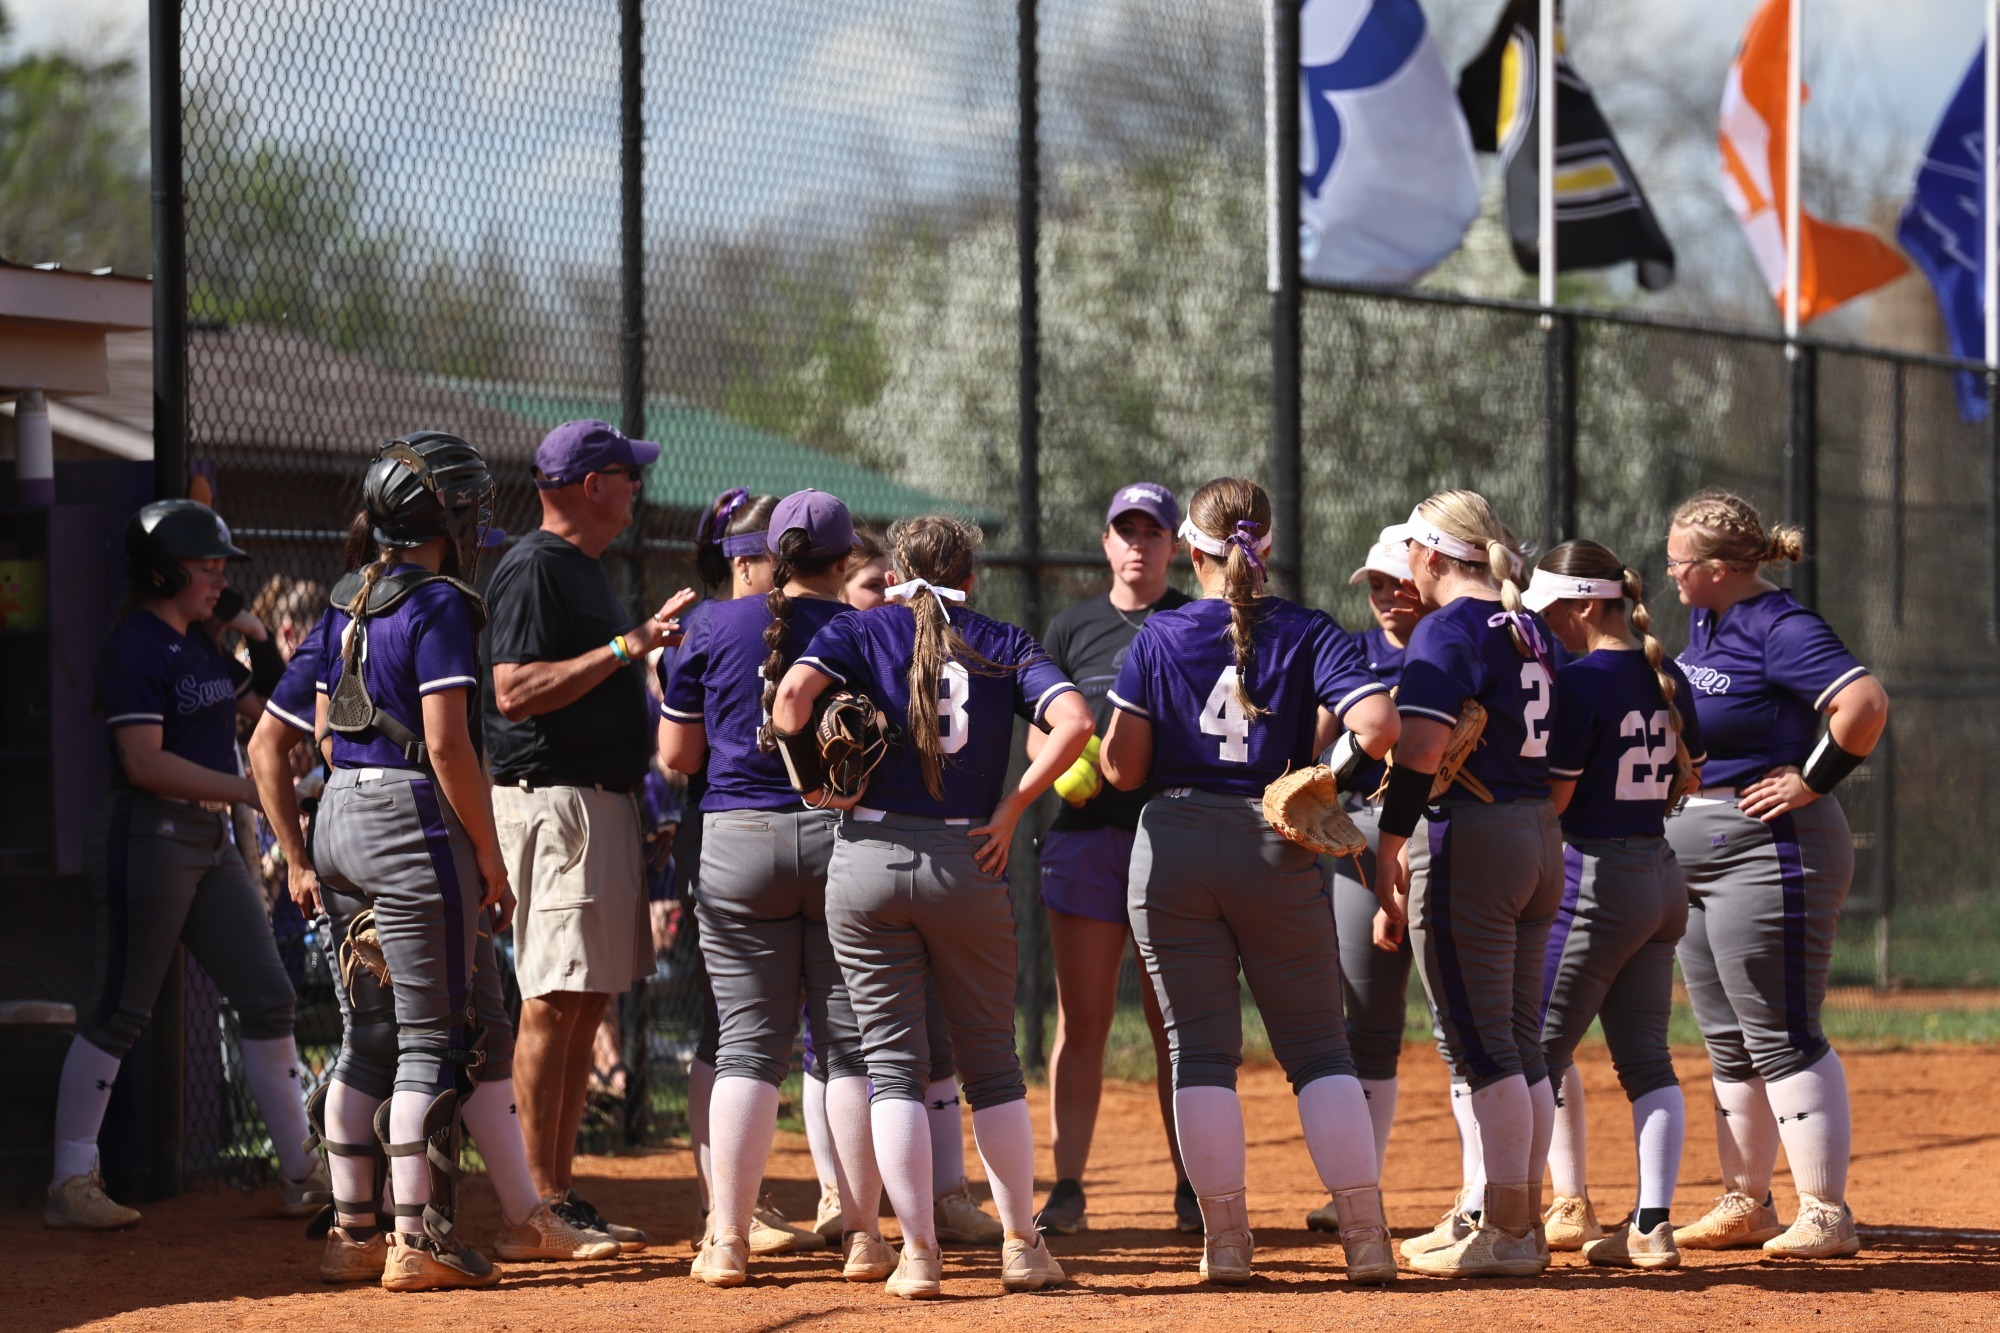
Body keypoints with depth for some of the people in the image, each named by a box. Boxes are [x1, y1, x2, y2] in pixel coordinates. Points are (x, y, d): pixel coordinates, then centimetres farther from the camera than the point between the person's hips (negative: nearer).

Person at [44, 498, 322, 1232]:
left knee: (269, 998, 6)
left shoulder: (202, 646, 15)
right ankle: (71, 1184, -2)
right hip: (147, 835, -9)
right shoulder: (136, 646, -11)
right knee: (119, 1012, -6)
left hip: (210, 840, 9)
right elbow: (145, 762, -20)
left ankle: (299, 1173, 12)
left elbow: (269, 709, 26)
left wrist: (262, 645, 9)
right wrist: (247, 788, -21)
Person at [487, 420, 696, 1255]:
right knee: (555, 1002, -10)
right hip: (554, 800, -11)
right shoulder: (534, 568, -11)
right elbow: (515, 691, -21)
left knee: (588, 1001, 9)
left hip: (603, 801, 11)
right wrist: (624, 648, -21)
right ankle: (540, 1201, -10)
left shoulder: (585, 569, 21)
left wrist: (651, 635, 23)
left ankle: (560, 1195, 13)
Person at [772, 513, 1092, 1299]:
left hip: (867, 861, -1)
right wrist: (1013, 806, -3)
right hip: (970, 862, 1)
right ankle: (1022, 1247, 16)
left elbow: (796, 689, -14)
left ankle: (918, 1255, -1)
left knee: (892, 1060, 4)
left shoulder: (863, 629, 4)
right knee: (992, 1062, 13)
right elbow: (1073, 721, -9)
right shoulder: (1002, 644, 7)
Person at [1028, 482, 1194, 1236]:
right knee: (1081, 1020, -1)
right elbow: (1040, 730, 12)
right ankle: (1066, 1190, -1)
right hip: (1086, 834, 1)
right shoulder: (1073, 628, 12)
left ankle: (1191, 1190, 8)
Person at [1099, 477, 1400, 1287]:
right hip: (1277, 854, 0)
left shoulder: (1159, 637, -1)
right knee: (1317, 1046, 6)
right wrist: (1318, 743, 4)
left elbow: (1123, 769, -2)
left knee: (1200, 1048, 6)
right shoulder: (1306, 634, -2)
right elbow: (1377, 724, -16)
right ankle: (1365, 1235, -1)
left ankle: (1225, 1237, 4)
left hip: (1174, 848, 0)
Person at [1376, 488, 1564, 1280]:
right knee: (1520, 1043, 13)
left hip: (1470, 838, -8)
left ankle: (1505, 1234, -5)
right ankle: (1524, 1221, 16)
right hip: (1541, 839, 8)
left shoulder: (1446, 630, -11)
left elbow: (1421, 748, -20)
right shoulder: (1531, 630, 14)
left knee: (1483, 1045, -6)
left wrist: (1389, 843, -15)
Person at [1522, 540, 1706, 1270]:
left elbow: (1553, 795, -16)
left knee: (1544, 1047, 5)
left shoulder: (1580, 680, -15)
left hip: (1592, 880, -8)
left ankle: (1571, 1204, 7)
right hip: (1663, 878, 8)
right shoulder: (1667, 678, 8)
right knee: (1646, 1055, 4)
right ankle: (1652, 1226, -4)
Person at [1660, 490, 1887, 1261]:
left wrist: (1811, 781, -21)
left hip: (1769, 849, -10)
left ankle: (1827, 1213, -9)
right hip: (1695, 850, 10)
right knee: (1728, 1042, 14)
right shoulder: (1705, 622, 11)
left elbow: (1865, 704, -29)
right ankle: (1746, 1204, 22)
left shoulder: (1779, 627, -17)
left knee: (1782, 1037, -10)